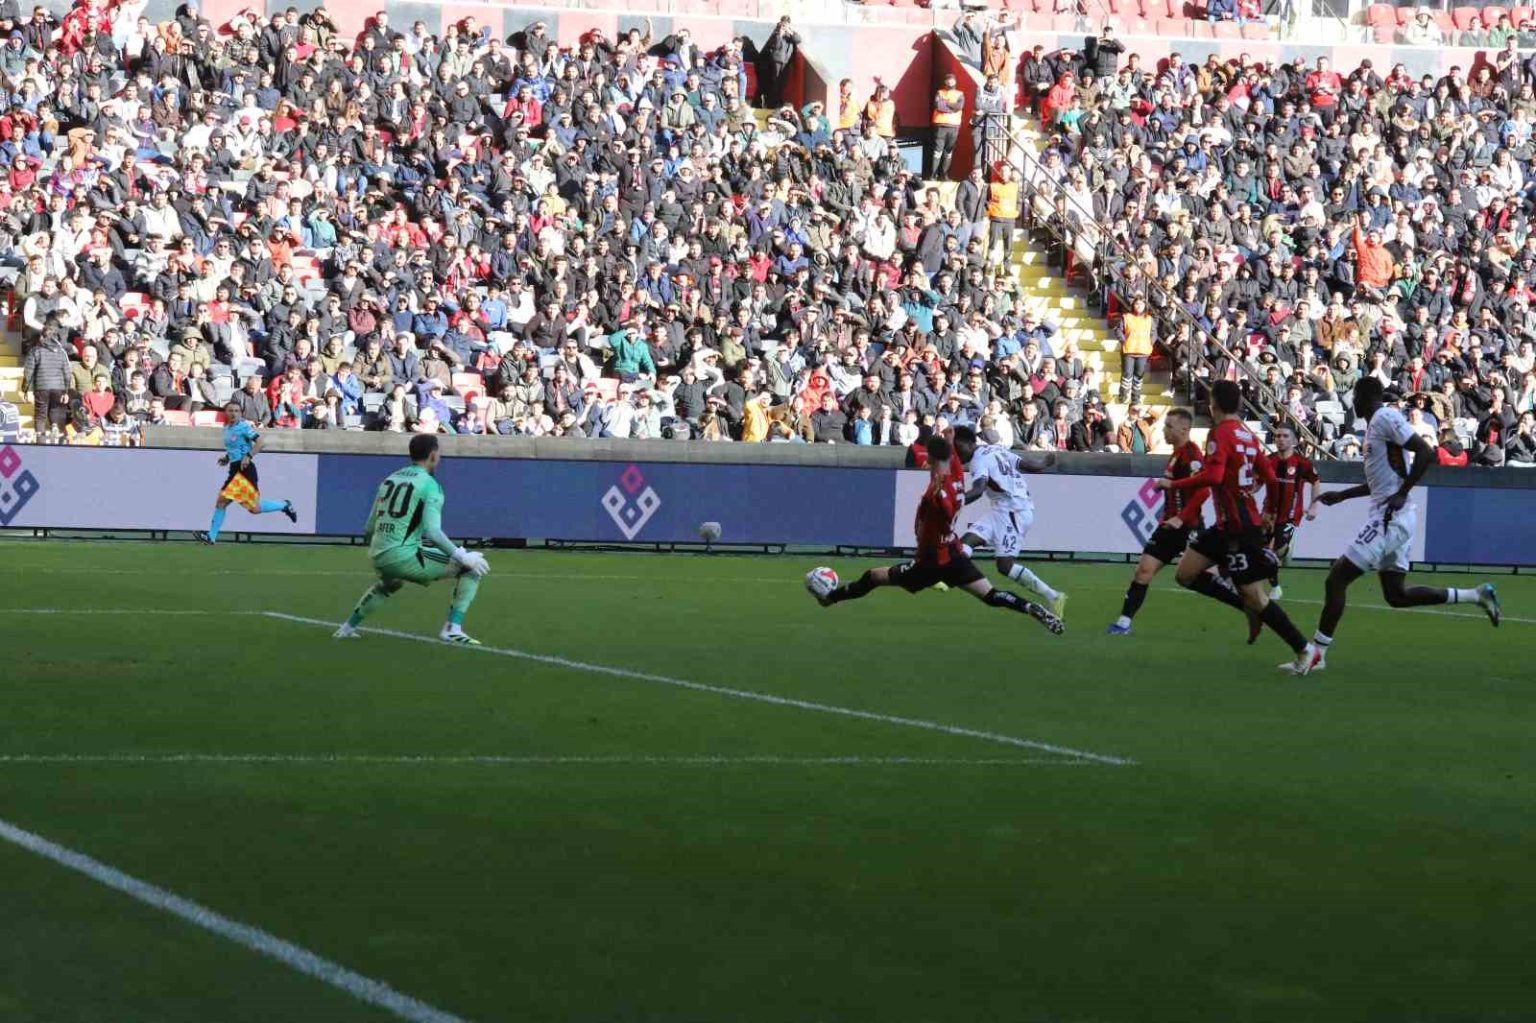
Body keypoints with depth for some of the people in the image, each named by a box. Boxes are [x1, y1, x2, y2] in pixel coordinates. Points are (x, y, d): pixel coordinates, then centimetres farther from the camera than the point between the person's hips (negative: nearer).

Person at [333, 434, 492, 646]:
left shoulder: (389, 479, 15)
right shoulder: (430, 485, -6)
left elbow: (368, 530, 19)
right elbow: (432, 532, -19)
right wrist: (461, 556, -12)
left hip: (377, 557, 8)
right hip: (405, 558, -8)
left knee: (390, 583, 42)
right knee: (470, 568, 2)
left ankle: (348, 627, 40)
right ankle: (452, 628, -9)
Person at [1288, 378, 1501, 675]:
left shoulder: (1385, 418, -11)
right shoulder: (1376, 423, 19)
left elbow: (1426, 452, -21)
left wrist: (1401, 494, -22)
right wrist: (1342, 495, 29)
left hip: (1390, 517, -10)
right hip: (1390, 518, 10)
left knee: (1337, 578, -8)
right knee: (1396, 595, 13)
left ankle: (1316, 653, -6)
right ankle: (1476, 595, 15)